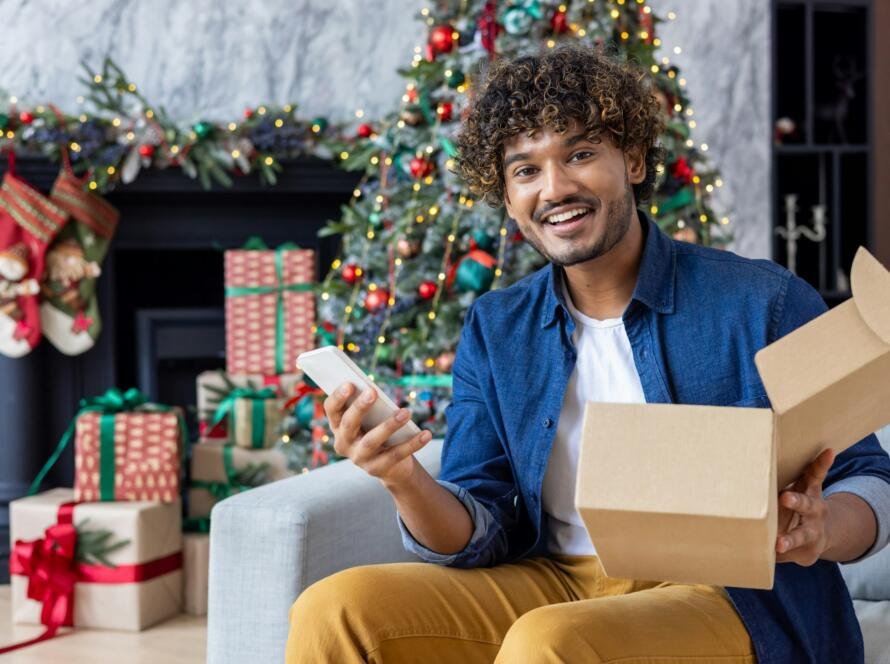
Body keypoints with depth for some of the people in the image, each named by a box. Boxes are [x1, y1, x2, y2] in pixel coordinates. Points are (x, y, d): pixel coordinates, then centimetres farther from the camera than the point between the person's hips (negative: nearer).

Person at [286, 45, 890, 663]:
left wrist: (821, 530, -25)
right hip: (554, 585, 4)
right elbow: (486, 537, 4)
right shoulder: (495, 329, 11)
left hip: (736, 598, -4)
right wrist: (407, 482, -19)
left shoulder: (765, 303, -2)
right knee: (333, 612, -17)